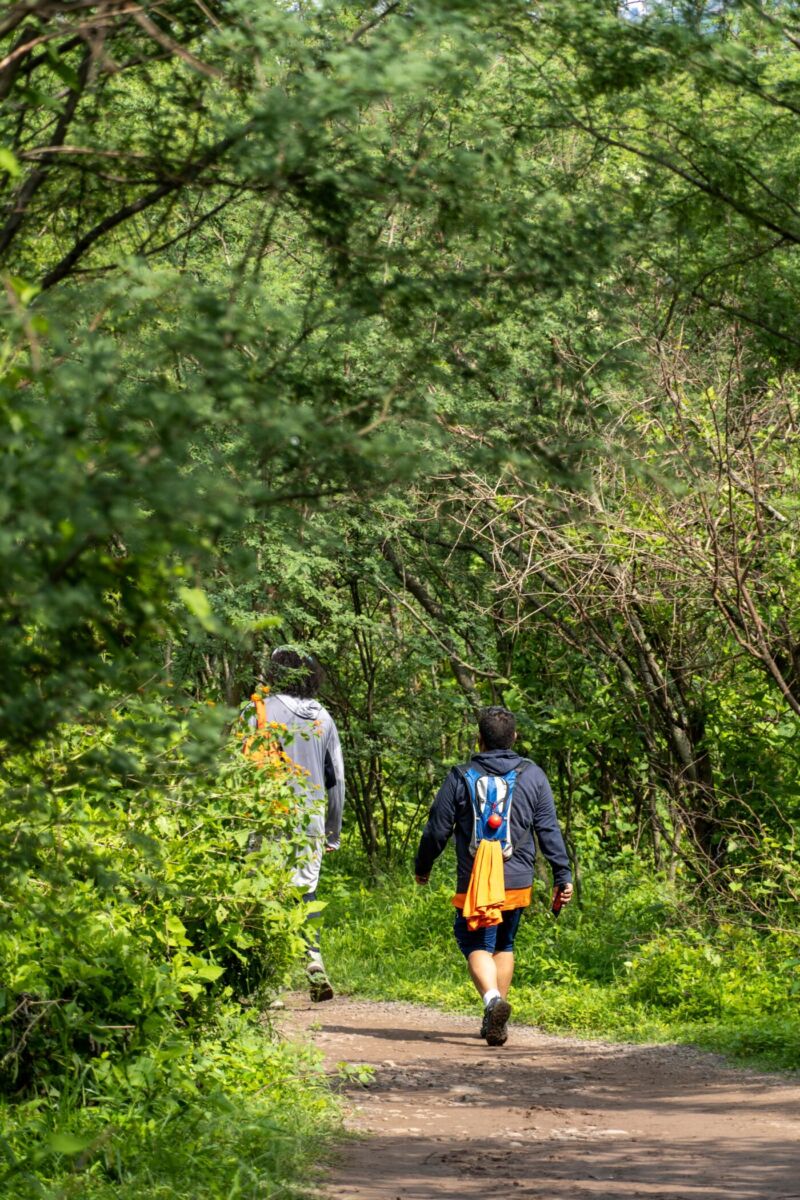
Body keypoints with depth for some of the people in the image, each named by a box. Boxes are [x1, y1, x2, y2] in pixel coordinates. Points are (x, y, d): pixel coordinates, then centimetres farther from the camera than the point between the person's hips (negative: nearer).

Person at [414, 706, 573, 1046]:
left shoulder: (461, 777, -1)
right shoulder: (533, 776, 5)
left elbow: (437, 829, 3)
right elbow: (549, 830, 4)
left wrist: (422, 867, 18)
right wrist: (562, 875, 9)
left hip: (474, 883, -3)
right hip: (518, 882, 3)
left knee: (477, 946, 0)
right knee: (504, 945, 17)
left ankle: (493, 999, -28)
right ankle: (496, 1020, 18)